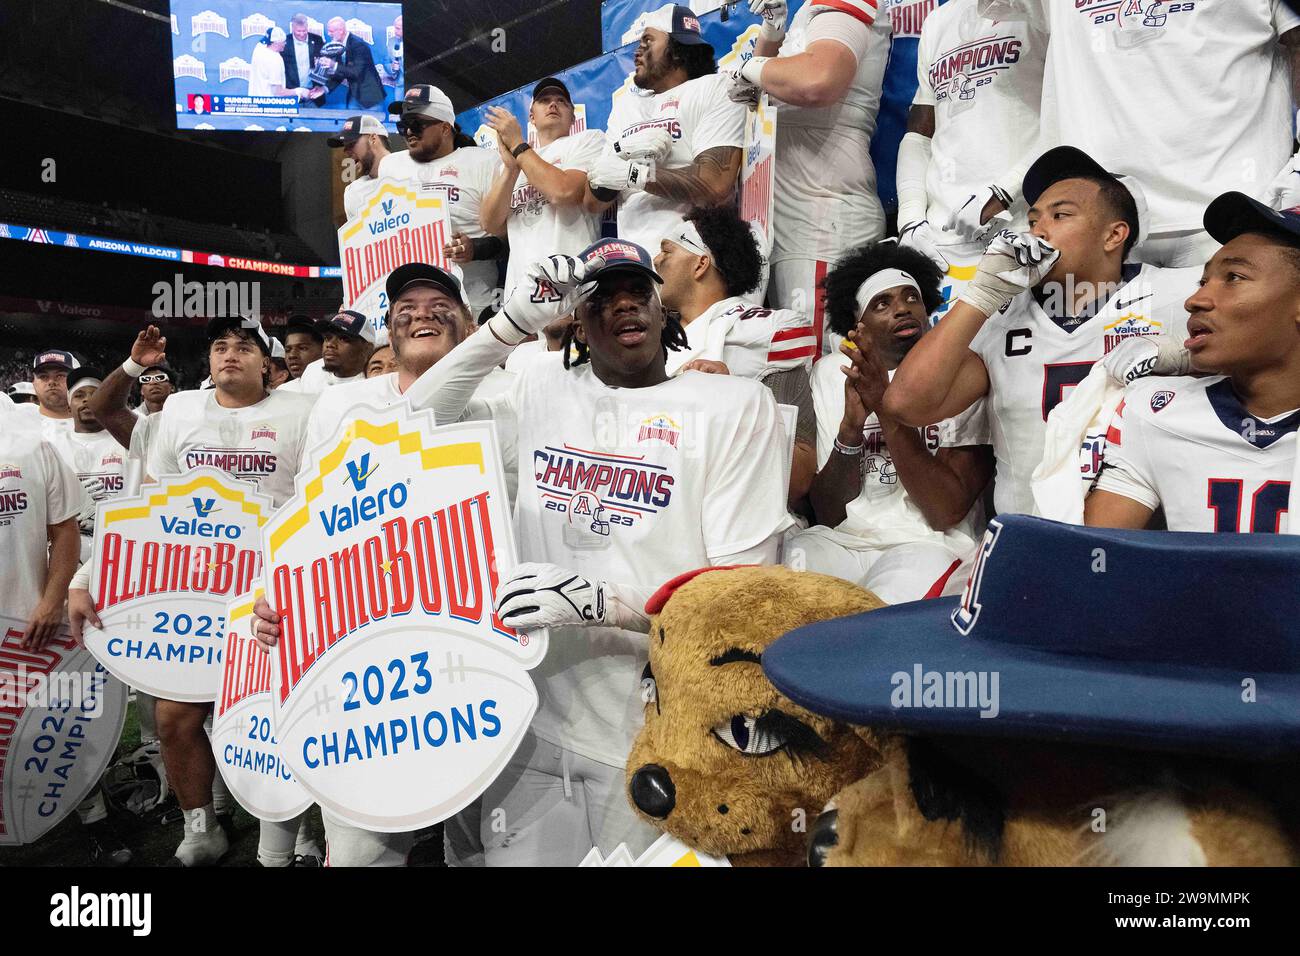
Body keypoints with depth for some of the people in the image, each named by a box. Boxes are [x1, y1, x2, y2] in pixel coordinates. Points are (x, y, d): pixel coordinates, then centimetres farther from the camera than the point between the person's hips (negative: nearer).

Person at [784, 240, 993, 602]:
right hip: (840, 541, 3)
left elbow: (946, 513, -10)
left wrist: (886, 408, -18)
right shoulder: (830, 374, 9)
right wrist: (850, 427, -15)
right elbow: (828, 514, 4)